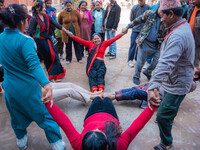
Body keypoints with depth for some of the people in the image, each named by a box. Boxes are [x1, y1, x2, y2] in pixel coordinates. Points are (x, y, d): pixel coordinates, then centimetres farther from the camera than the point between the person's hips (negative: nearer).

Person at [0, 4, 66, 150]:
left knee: (17, 117, 27)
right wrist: (46, 85, -46)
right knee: (45, 117, 12)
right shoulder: (25, 40, -22)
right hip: (28, 89, -6)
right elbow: (34, 64, -37)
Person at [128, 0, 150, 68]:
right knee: (133, 45, -1)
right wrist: (137, 24, 9)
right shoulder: (134, 8, -6)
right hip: (135, 30, -1)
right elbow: (131, 19, 4)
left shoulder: (148, 7, -6)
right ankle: (130, 60, 9)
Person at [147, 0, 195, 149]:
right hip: (176, 80, 10)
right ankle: (170, 119, 61)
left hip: (177, 85, -10)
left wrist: (152, 88, -50)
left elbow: (165, 64, -45)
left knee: (163, 116, 0)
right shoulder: (184, 25, 3)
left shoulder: (177, 36, -32)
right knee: (168, 107, 33)